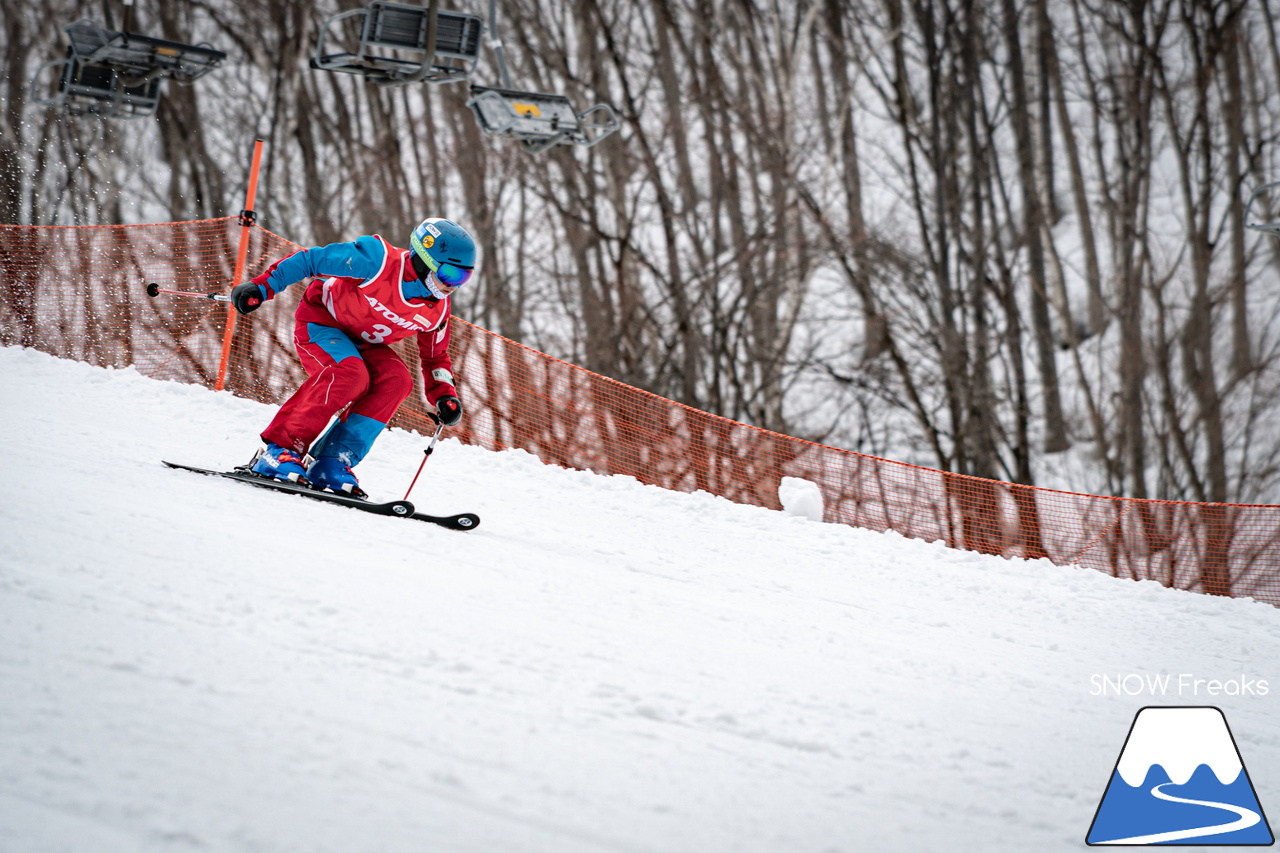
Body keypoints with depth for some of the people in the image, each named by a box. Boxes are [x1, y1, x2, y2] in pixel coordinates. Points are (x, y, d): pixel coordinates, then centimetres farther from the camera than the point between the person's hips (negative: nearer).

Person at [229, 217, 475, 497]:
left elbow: (435, 357, 9)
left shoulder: (436, 311, -9)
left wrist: (445, 395, -9)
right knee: (350, 374, -34)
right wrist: (262, 287, -26)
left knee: (396, 380, -21)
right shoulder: (377, 261, -30)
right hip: (319, 321, -7)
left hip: (360, 342, 7)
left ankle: (332, 463, -22)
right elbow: (310, 259, -23)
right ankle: (280, 449, -29)